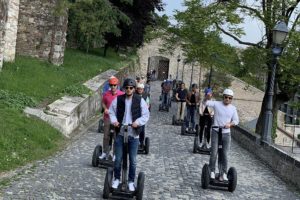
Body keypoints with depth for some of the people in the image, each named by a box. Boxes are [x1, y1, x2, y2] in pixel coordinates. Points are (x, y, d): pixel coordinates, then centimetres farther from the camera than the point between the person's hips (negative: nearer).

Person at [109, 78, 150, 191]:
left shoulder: (140, 100, -4)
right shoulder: (118, 99, -1)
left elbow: (146, 115, 0)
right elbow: (111, 112, 7)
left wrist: (138, 122, -17)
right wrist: (114, 120, -12)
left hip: (133, 135, -1)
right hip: (120, 133, 1)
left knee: (133, 160, 8)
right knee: (118, 159, 9)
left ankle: (131, 181, 24)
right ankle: (117, 179, 28)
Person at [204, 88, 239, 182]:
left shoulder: (233, 108, 6)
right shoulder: (216, 104, -2)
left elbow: (236, 120, 7)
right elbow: (206, 103, -8)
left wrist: (230, 124, -13)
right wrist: (207, 97, -29)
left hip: (226, 133, 3)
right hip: (216, 132, -2)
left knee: (224, 155, 5)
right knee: (214, 153, -6)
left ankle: (223, 174, 13)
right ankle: (212, 171, 8)